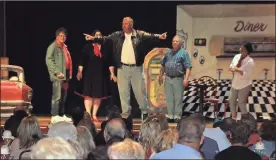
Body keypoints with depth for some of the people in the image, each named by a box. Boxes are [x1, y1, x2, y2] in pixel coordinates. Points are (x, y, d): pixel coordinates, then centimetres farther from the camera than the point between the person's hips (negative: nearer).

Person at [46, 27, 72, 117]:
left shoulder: (65, 47, 20)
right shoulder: (53, 46, -5)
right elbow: (49, 60, -14)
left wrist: (69, 74, 14)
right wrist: (57, 72, -19)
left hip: (65, 75, 8)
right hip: (58, 75, -8)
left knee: (63, 97, 11)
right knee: (57, 96, -11)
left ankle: (62, 115, 17)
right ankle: (55, 115, -10)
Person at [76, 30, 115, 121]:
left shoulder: (105, 48, 6)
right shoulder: (88, 47, -2)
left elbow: (109, 62, 7)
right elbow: (82, 61, -5)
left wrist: (112, 73, 3)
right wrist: (80, 72, -12)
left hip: (102, 75, 3)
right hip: (90, 74, -3)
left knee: (98, 95, 5)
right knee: (89, 94, -4)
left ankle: (94, 115, 12)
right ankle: (88, 114, -2)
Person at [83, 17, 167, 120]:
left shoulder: (139, 35, -2)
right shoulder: (117, 35, 5)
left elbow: (150, 36, -14)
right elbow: (105, 39, 5)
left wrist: (159, 37, -32)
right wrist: (94, 38, -7)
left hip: (136, 68, -2)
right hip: (122, 68, 2)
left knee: (140, 91, 5)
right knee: (123, 92, 7)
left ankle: (145, 112, 22)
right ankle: (125, 114, 15)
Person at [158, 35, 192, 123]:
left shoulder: (184, 53, -1)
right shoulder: (168, 53, 16)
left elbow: (188, 67, -8)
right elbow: (163, 65, 22)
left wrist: (186, 78, -18)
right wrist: (160, 76, 16)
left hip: (178, 79, -5)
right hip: (168, 78, 5)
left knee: (178, 99, -2)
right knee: (169, 98, 8)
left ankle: (177, 116, 2)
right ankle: (170, 115, 15)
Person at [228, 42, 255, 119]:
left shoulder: (250, 61, -22)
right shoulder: (237, 56, -2)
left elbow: (247, 74, -27)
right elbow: (231, 67, 3)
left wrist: (237, 70, -28)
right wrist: (234, 68, -19)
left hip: (244, 85, -7)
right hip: (235, 83, 7)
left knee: (241, 103, 3)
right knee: (231, 100, 13)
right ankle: (233, 117, 32)